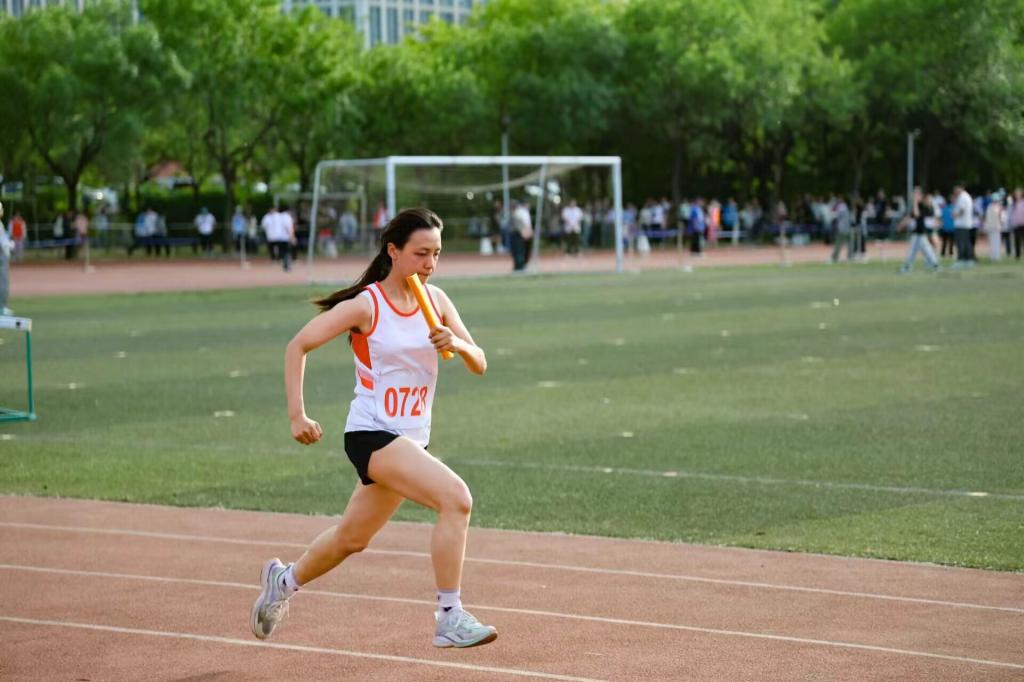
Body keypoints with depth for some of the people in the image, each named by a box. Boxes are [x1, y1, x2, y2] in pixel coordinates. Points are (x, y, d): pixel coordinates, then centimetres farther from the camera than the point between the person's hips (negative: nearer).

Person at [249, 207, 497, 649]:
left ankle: (284, 580, 48)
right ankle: (450, 619, -22)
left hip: (411, 441, 7)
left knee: (352, 538, 21)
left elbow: (479, 365, 4)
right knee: (456, 497, -27)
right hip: (371, 434, -7)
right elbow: (297, 346, -9)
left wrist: (457, 344, -18)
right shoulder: (366, 305, -13)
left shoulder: (436, 300, 3)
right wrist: (297, 415, -15)